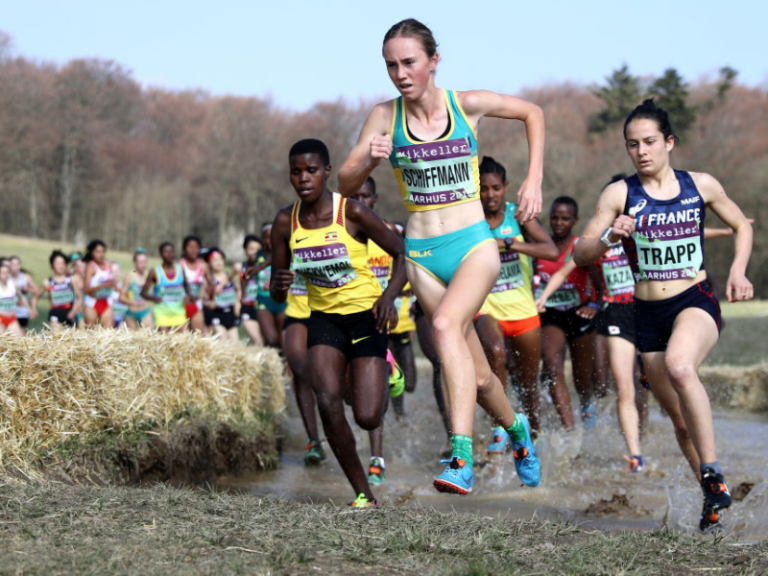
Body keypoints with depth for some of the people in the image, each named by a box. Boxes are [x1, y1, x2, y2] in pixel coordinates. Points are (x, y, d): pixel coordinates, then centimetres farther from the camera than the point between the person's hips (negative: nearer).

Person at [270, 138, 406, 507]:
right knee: (328, 403, -21)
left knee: (367, 418, -10)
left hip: (365, 315, -3)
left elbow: (402, 253, -6)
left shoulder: (352, 213, -15)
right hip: (324, 319, 3)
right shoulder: (286, 222, -4)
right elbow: (276, 294, 3)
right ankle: (363, 493, -5)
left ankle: (385, 374, 29)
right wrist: (280, 285, -22)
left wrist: (390, 295, -23)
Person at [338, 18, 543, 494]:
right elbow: (346, 185, 0)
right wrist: (370, 160, -21)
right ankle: (517, 429, 37)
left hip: (474, 244, -2)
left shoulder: (468, 105, -3)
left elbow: (532, 113, 13)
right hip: (423, 254, 2)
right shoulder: (385, 117, -1)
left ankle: (462, 459, -37)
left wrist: (534, 180, 4)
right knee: (477, 376, 5)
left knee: (446, 325, -31)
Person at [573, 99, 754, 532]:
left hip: (696, 302, -2)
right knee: (681, 418, 9)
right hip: (649, 314, 3)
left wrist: (738, 270, 0)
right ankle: (714, 499, 29)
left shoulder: (701, 185, 1)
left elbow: (742, 226, 17)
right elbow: (580, 255, 0)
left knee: (679, 366, -35)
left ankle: (713, 473, -26)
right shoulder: (620, 195, -1)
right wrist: (609, 238, -20)